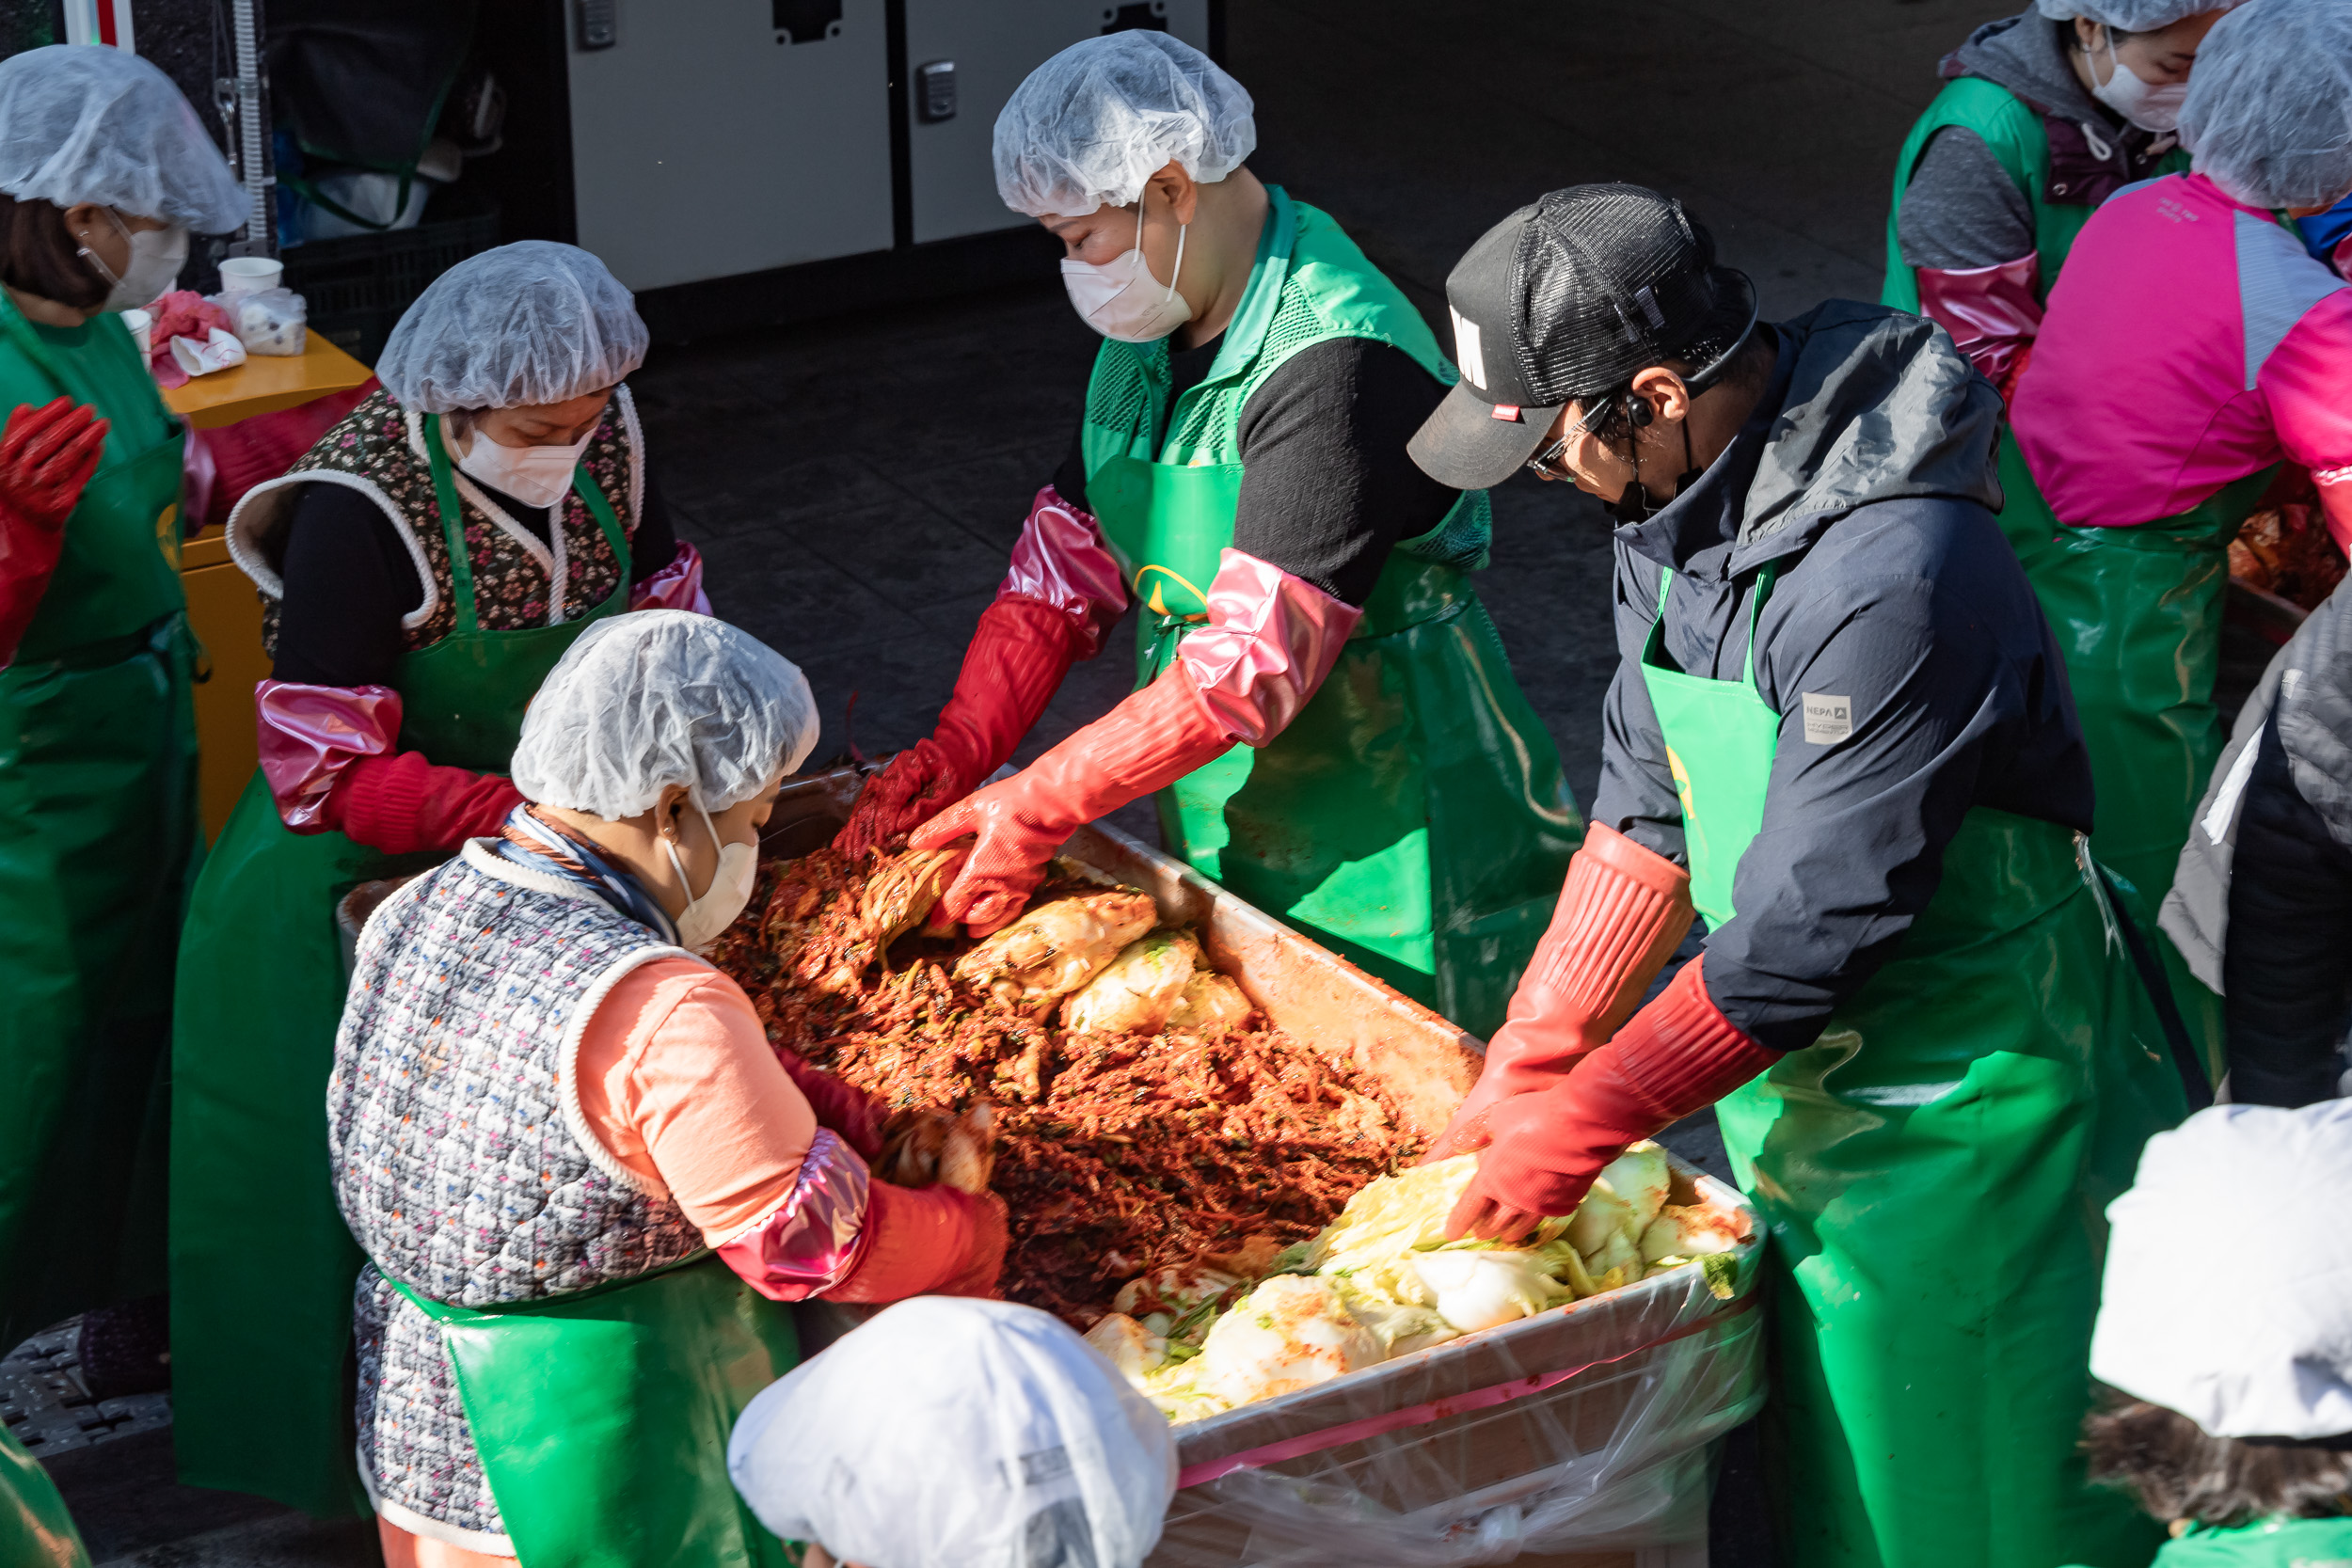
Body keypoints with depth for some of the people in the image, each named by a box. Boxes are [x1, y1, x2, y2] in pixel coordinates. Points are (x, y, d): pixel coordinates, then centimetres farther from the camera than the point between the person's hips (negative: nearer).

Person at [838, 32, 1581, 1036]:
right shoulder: (1149, 331, 4)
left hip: (1391, 859, -8)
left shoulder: (1338, 365, -26)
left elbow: (1252, 662, -29)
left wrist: (1036, 808, -26)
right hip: (1221, 840, 8)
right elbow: (1065, 561, 6)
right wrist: (958, 748, -8)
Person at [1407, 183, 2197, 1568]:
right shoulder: (1676, 505, -2)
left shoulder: (1890, 576, -32)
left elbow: (1813, 929, -28)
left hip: (1968, 1099, -8)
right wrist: (1522, 1071, -1)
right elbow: (1648, 816, 4)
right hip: (1793, 1069, 8)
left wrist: (1588, 1117, -20)